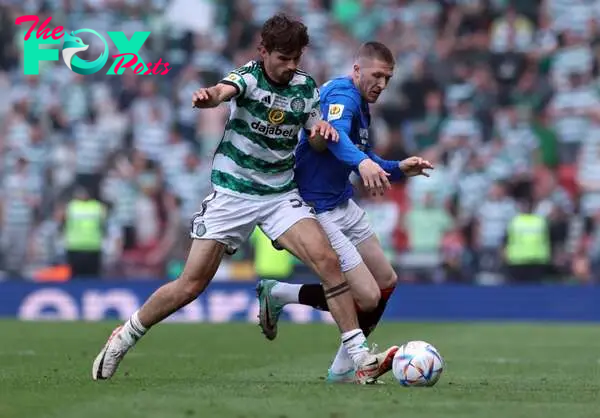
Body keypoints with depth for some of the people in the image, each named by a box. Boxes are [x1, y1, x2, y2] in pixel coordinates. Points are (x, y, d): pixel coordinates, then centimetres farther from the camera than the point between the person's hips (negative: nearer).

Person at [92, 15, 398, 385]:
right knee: (191, 285, -4)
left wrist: (323, 130, -12)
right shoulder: (248, 76, -13)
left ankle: (361, 358, -15)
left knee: (327, 260, -18)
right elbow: (224, 91, -37)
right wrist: (208, 96, -62)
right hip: (233, 192, -3)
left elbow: (316, 142, 13)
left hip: (282, 194, 3)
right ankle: (124, 338, 18)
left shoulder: (306, 87, 1)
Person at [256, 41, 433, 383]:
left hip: (343, 205, 11)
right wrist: (363, 161, -61)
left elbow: (367, 163, 22)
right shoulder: (341, 95, -19)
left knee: (386, 281, 15)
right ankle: (278, 294, 4)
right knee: (367, 297, -14)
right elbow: (335, 136, -42)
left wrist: (399, 169, 3)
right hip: (315, 211, -11)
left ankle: (344, 368, 24)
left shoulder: (362, 105, 13)